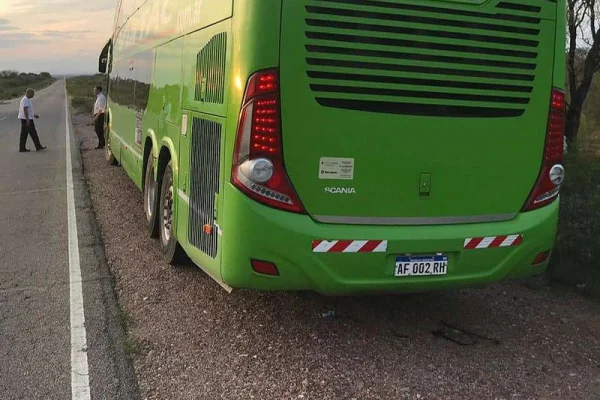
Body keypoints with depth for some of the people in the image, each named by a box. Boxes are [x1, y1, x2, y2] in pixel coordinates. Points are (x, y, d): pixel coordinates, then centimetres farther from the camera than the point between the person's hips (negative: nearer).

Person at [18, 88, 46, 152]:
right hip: (27, 119, -10)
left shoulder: (26, 99, 18)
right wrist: (28, 120, -28)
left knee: (24, 134, 7)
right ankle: (38, 146, 2)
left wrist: (34, 115, 25)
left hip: (25, 119, 10)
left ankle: (22, 148, 7)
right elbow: (25, 110, -23)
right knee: (33, 133, -3)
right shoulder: (26, 100, -15)